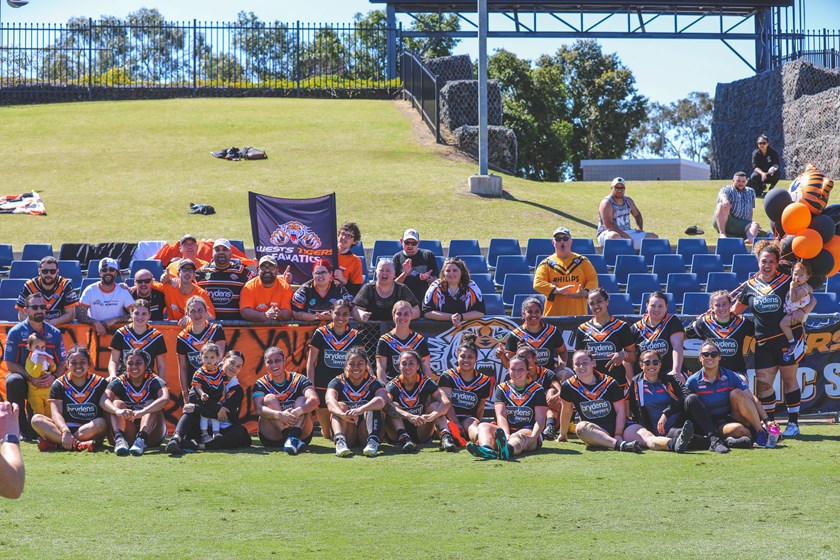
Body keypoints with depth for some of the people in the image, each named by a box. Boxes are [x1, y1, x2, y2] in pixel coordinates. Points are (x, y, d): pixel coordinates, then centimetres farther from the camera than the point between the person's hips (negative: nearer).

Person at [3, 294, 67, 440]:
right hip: (24, 376, -3)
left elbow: (62, 363, 4)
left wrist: (53, 377, -20)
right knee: (13, 381, -35)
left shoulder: (54, 333, 4)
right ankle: (24, 430, -25)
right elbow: (11, 365, -9)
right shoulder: (16, 332, -5)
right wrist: (31, 378, -23)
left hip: (47, 381, 3)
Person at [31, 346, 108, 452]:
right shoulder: (59, 384, 4)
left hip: (90, 431, -1)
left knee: (101, 423, -34)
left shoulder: (99, 383, 5)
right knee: (36, 420, -22)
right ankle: (76, 444, -44)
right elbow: (56, 413, -9)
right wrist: (65, 431, -29)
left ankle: (57, 443, -38)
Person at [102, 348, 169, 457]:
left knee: (151, 404, -23)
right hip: (128, 435, 1)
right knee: (117, 403, -18)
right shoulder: (120, 382, 0)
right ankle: (119, 439, -44)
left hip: (151, 435, -1)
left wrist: (141, 412, -43)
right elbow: (104, 400, -19)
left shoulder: (154, 381, -5)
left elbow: (165, 399, -27)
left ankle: (141, 439, -46)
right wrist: (117, 411, -42)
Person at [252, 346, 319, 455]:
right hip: (271, 437, 0)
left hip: (301, 432, 0)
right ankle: (290, 437, -41)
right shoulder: (261, 384, 4)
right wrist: (280, 415, -36)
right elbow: (258, 409, -16)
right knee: (269, 398, -18)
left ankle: (293, 437, -45)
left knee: (302, 400, -18)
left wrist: (298, 411, -38)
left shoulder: (299, 380, 3)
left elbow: (314, 400, -17)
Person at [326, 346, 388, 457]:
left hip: (365, 434, 0)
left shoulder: (373, 383, 2)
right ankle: (340, 441, -47)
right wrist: (343, 414, -43)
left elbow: (382, 399, -22)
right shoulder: (338, 382, 3)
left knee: (372, 407, -22)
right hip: (348, 435, 0)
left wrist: (361, 410, -43)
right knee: (340, 406, -22)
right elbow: (330, 401, -19)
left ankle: (373, 441, -45)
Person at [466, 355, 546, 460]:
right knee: (483, 426, -24)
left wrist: (533, 437, -26)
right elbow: (501, 416, -3)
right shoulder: (502, 388, 10)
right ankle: (487, 449, -61)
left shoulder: (537, 390, 5)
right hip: (508, 431, 3)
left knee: (520, 436, -39)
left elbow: (540, 419, -5)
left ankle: (507, 450, -79)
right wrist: (507, 435, -24)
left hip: (529, 432, -3)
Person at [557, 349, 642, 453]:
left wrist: (618, 435, -13)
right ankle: (620, 445, -54)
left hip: (615, 427, 3)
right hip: (593, 432, -2)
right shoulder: (569, 386, 1)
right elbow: (566, 411, 15)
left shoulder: (609, 383, -1)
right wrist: (563, 434, 23)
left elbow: (620, 410, -2)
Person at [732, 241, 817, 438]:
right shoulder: (750, 286, 8)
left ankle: (793, 423, 12)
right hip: (763, 341, 3)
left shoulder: (787, 281, -1)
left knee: (789, 379, 3)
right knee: (763, 382, -1)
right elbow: (735, 309, 21)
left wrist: (801, 314, -12)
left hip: (788, 337, -3)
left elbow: (811, 300, 5)